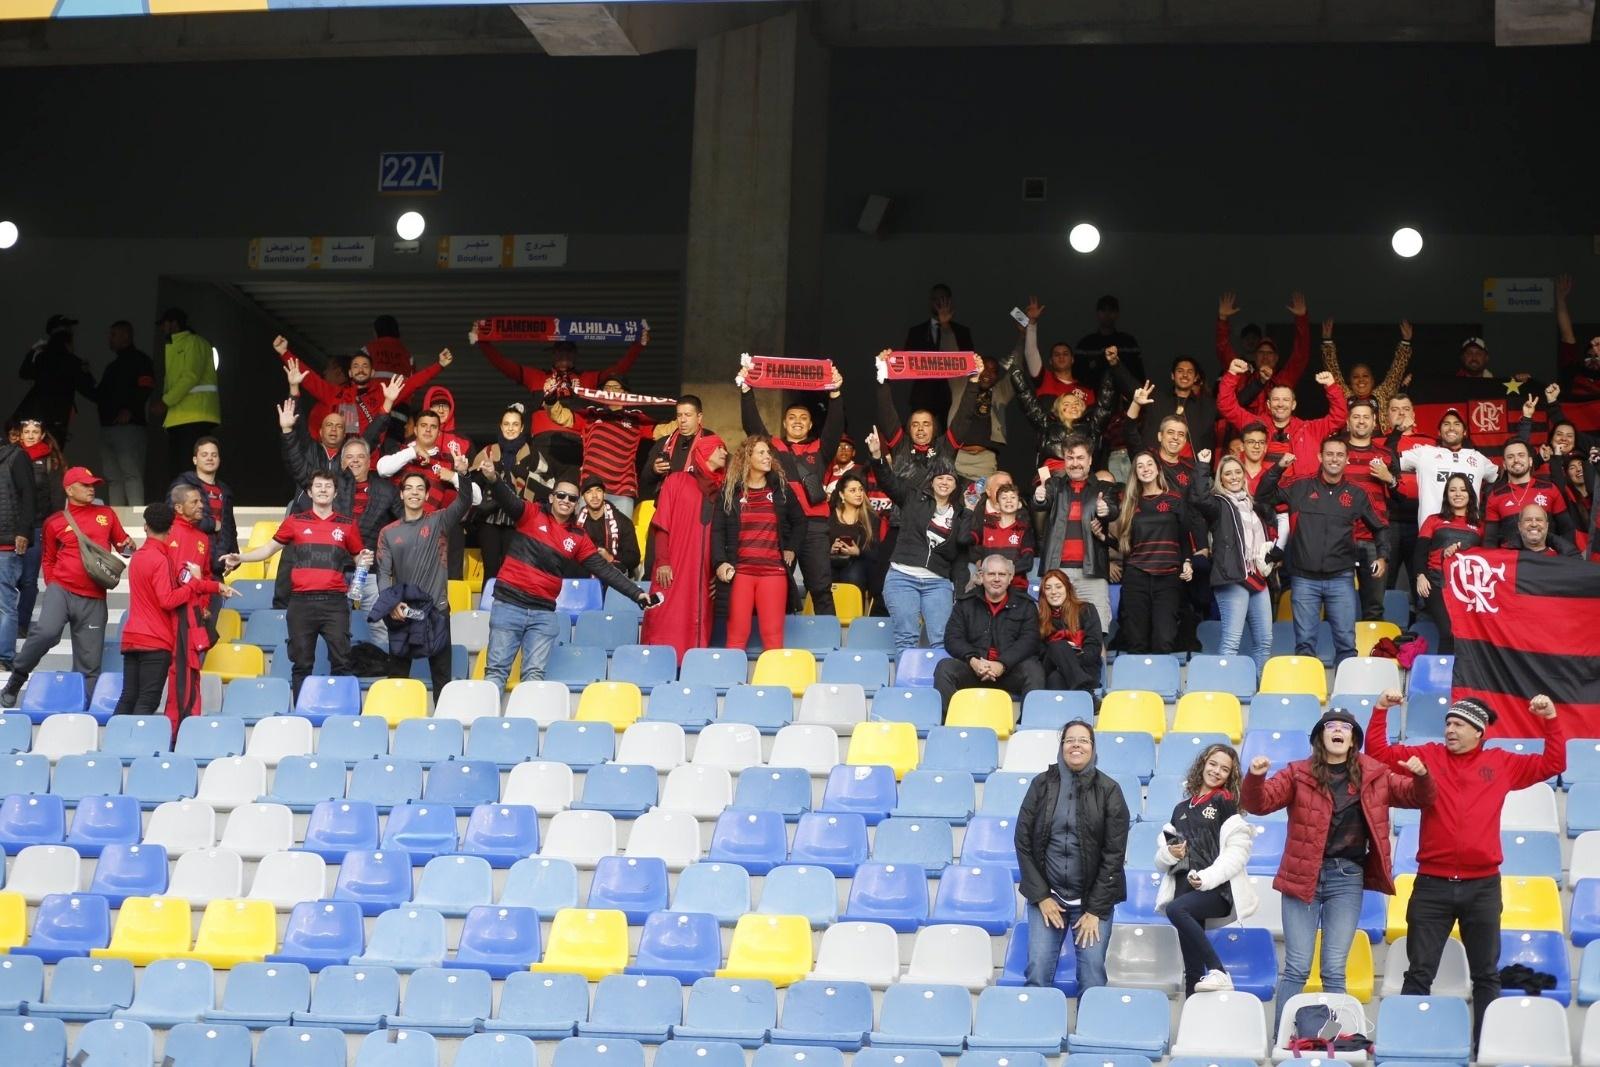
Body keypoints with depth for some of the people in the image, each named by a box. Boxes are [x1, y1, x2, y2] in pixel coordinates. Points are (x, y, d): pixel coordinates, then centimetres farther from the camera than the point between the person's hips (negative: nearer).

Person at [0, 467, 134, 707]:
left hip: (93, 599, 2)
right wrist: (53, 586, 5)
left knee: (89, 663, 0)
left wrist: (129, 548, 1)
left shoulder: (106, 515, 13)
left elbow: (123, 543, 23)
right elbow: (49, 561, 18)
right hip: (62, 590, -2)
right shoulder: (55, 523, 8)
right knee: (46, 631, -27)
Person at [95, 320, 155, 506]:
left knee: (131, 474, -16)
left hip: (129, 426, -9)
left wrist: (129, 410, -26)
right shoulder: (112, 366, 27)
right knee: (112, 478, 7)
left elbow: (144, 389, -15)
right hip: (108, 426, 9)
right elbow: (99, 395, 29)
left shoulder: (140, 360, -1)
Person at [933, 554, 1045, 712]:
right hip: (974, 668, 1)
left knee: (1033, 670, -31)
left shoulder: (1025, 604, 11)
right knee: (945, 667, -26)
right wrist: (972, 660, -17)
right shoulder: (965, 603, 14)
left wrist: (1002, 665, -19)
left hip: (1010, 670, -1)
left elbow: (1029, 640, -2)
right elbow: (952, 638, 5)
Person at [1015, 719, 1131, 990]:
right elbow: (1023, 842, 3)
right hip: (1047, 894, 1)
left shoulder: (1109, 791, -3)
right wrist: (1041, 896, -3)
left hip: (1093, 897, -1)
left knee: (1092, 975, -8)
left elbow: (1114, 853, -4)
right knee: (1037, 972, -8)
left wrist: (1095, 910, -7)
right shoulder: (1042, 784, 1)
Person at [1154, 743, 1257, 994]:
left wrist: (1207, 877, -17)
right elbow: (1160, 861, 23)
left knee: (1176, 909, -33)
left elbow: (1237, 851, -5)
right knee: (1192, 965, -2)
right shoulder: (1181, 809, 21)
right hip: (1184, 887, 5)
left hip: (1218, 889, -5)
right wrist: (1169, 854, -1)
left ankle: (1218, 972, -29)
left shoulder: (1226, 803, 6)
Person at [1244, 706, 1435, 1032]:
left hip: (1348, 878, 2)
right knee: (1297, 968, -2)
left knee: (1335, 970, 5)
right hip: (1303, 875, -2)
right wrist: (1255, 777, -24)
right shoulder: (1299, 774, 1)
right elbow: (1259, 804, -4)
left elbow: (1417, 797, 12)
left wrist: (1421, 776, -9)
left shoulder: (1374, 775, 7)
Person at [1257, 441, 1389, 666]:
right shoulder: (1302, 488, 6)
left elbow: (1379, 528, 20)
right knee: (1305, 642, 1)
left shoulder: (1356, 495, 9)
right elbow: (1263, 496, 9)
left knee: (1346, 642, -1)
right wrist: (1278, 468, -3)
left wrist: (1383, 556, 5)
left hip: (1340, 580, 1)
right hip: (1304, 579, -1)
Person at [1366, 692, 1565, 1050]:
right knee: (1420, 972, 2)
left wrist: (1551, 720, 2)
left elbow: (1552, 764, 12)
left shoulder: (1501, 764, 7)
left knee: (1486, 974, 9)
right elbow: (1378, 752, 4)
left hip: (1482, 886, 1)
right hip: (1432, 885, -1)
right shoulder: (1427, 757, 4)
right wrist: (1381, 711, -6)